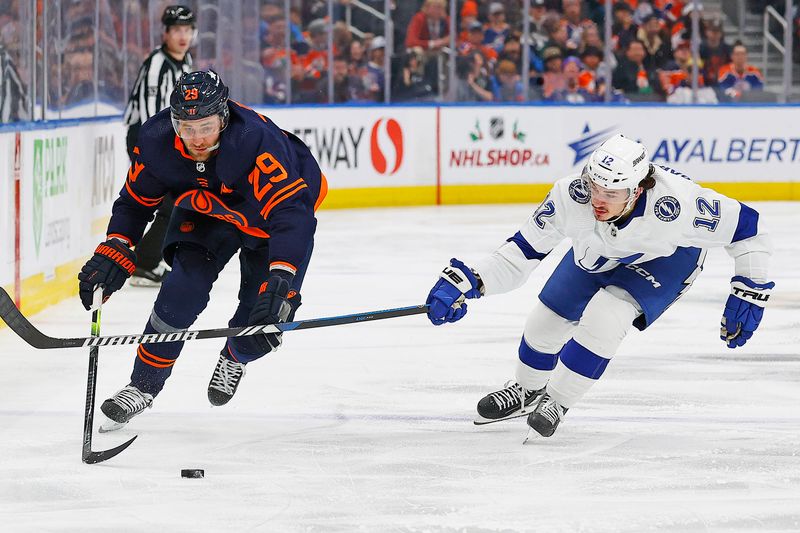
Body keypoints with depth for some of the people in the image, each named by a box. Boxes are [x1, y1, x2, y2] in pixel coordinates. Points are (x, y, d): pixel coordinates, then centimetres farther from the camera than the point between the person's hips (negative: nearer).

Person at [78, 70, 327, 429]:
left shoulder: (258, 142, -42)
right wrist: (114, 252, -21)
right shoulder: (157, 142, -26)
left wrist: (280, 278, -60)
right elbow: (136, 201, -8)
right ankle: (144, 385, 0)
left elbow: (290, 213, -48)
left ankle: (235, 358, 26)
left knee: (267, 313, -10)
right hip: (207, 209, 3)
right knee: (184, 288, -17)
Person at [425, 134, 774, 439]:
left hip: (666, 258, -4)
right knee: (548, 318, 9)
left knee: (605, 315, -25)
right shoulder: (570, 196, -36)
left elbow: (746, 226, -30)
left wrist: (750, 293, -24)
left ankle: (557, 401, -1)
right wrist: (468, 281, -38)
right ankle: (527, 390, 43)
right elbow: (522, 253, -25)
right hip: (597, 252, 4)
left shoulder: (675, 203, -43)